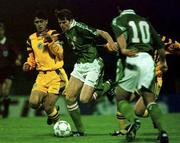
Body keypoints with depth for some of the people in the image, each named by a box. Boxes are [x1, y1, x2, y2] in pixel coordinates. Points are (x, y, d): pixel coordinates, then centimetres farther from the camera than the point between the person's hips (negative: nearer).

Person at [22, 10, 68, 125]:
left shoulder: (53, 34, -4)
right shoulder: (31, 39, 12)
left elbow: (60, 53, -16)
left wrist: (50, 41, -29)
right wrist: (29, 64, 3)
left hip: (56, 75, -5)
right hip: (42, 76, 5)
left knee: (48, 108, -12)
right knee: (33, 103, -14)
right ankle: (52, 108, 18)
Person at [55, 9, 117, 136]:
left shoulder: (79, 28, -17)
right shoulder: (66, 32, 8)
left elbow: (102, 33, -23)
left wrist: (111, 43, -39)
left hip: (92, 65, -8)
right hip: (80, 65, 8)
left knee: (84, 99, -16)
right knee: (70, 97, -3)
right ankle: (80, 130, 7)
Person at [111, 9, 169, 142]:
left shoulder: (118, 20, 14)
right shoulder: (145, 21, 26)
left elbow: (120, 33, -10)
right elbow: (158, 43, 27)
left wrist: (123, 49, -26)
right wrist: (163, 61, 41)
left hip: (133, 59, -4)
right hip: (149, 59, 4)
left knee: (121, 98, 7)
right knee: (150, 99, 10)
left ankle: (133, 120, -21)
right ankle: (162, 130, -10)